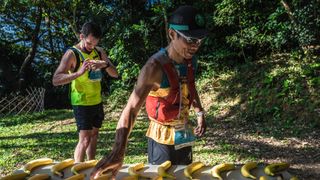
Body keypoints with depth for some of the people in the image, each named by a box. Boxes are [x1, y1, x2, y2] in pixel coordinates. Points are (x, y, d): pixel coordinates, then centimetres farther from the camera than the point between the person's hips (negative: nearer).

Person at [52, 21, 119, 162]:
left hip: (97, 102, 7)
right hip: (82, 103, -6)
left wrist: (105, 64, -20)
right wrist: (79, 73, -38)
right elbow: (56, 80, -24)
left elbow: (115, 74, 1)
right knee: (85, 139, -11)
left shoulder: (99, 51, 4)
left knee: (94, 135, 15)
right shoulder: (72, 54, -14)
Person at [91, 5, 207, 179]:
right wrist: (118, 151, -45)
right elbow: (131, 108, -34)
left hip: (185, 135, 6)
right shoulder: (155, 67, -26)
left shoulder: (191, 62, -5)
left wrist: (200, 113, 4)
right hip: (162, 138, -6)